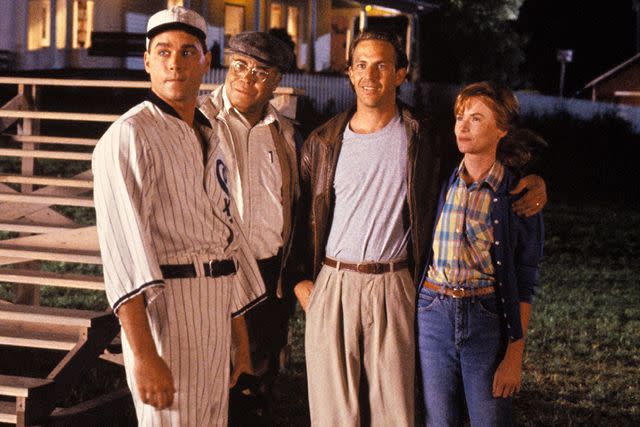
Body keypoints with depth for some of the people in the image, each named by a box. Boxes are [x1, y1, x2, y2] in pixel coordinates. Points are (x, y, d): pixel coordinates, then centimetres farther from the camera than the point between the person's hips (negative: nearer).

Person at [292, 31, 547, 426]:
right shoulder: (323, 142, 6)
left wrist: (532, 179, -6)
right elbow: (301, 215, 12)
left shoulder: (424, 139, 2)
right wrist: (300, 280, 3)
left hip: (393, 288, -1)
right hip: (332, 288, 1)